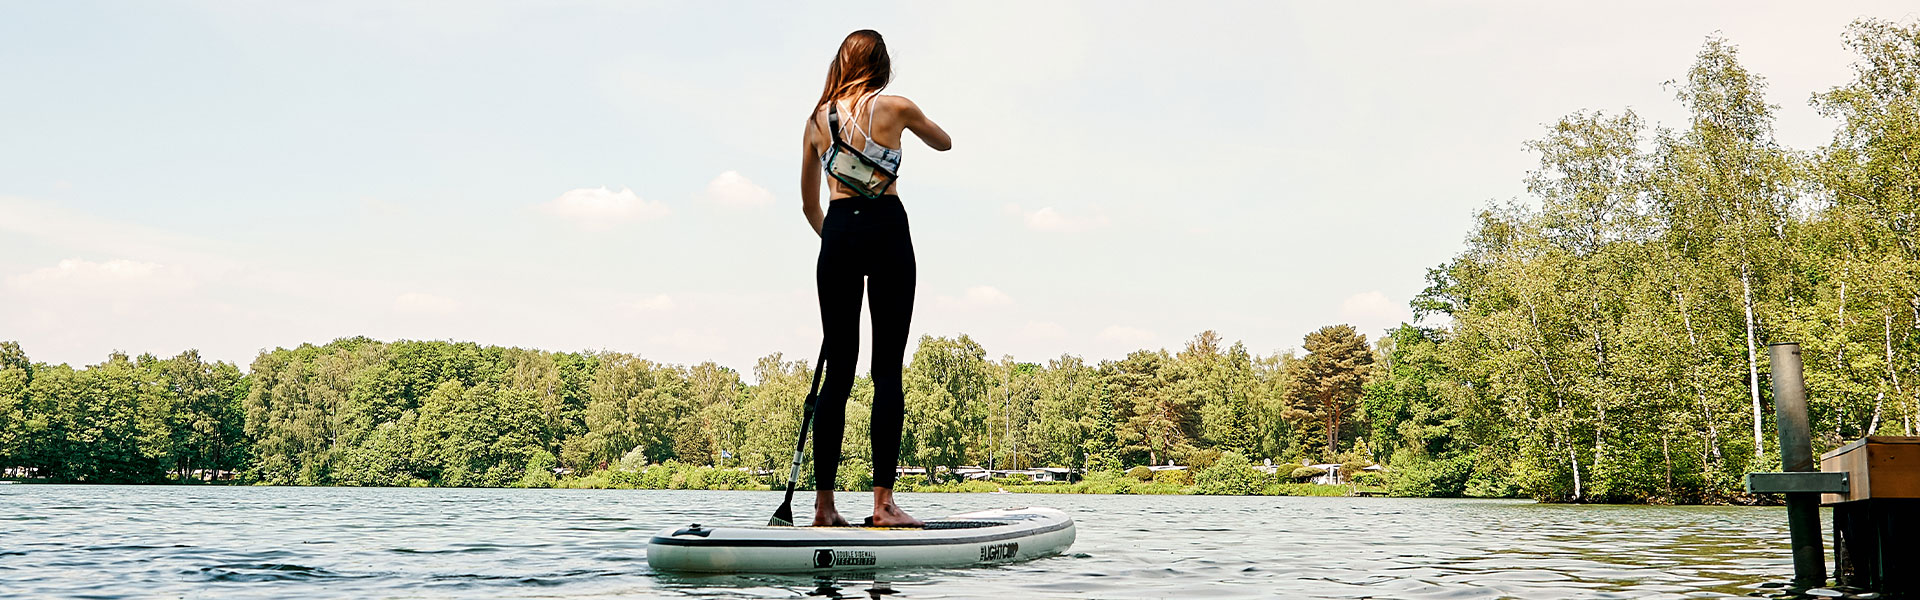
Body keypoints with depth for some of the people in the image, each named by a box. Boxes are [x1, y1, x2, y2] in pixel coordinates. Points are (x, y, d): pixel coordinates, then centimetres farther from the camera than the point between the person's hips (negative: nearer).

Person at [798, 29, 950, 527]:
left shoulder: (818, 117, 13)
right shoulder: (894, 107, 2)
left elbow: (809, 204, 21)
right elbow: (944, 143, 23)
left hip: (837, 234, 4)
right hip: (886, 230, -4)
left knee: (838, 369, 7)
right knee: (887, 369, -4)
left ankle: (824, 504, 7)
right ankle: (883, 501, -8)